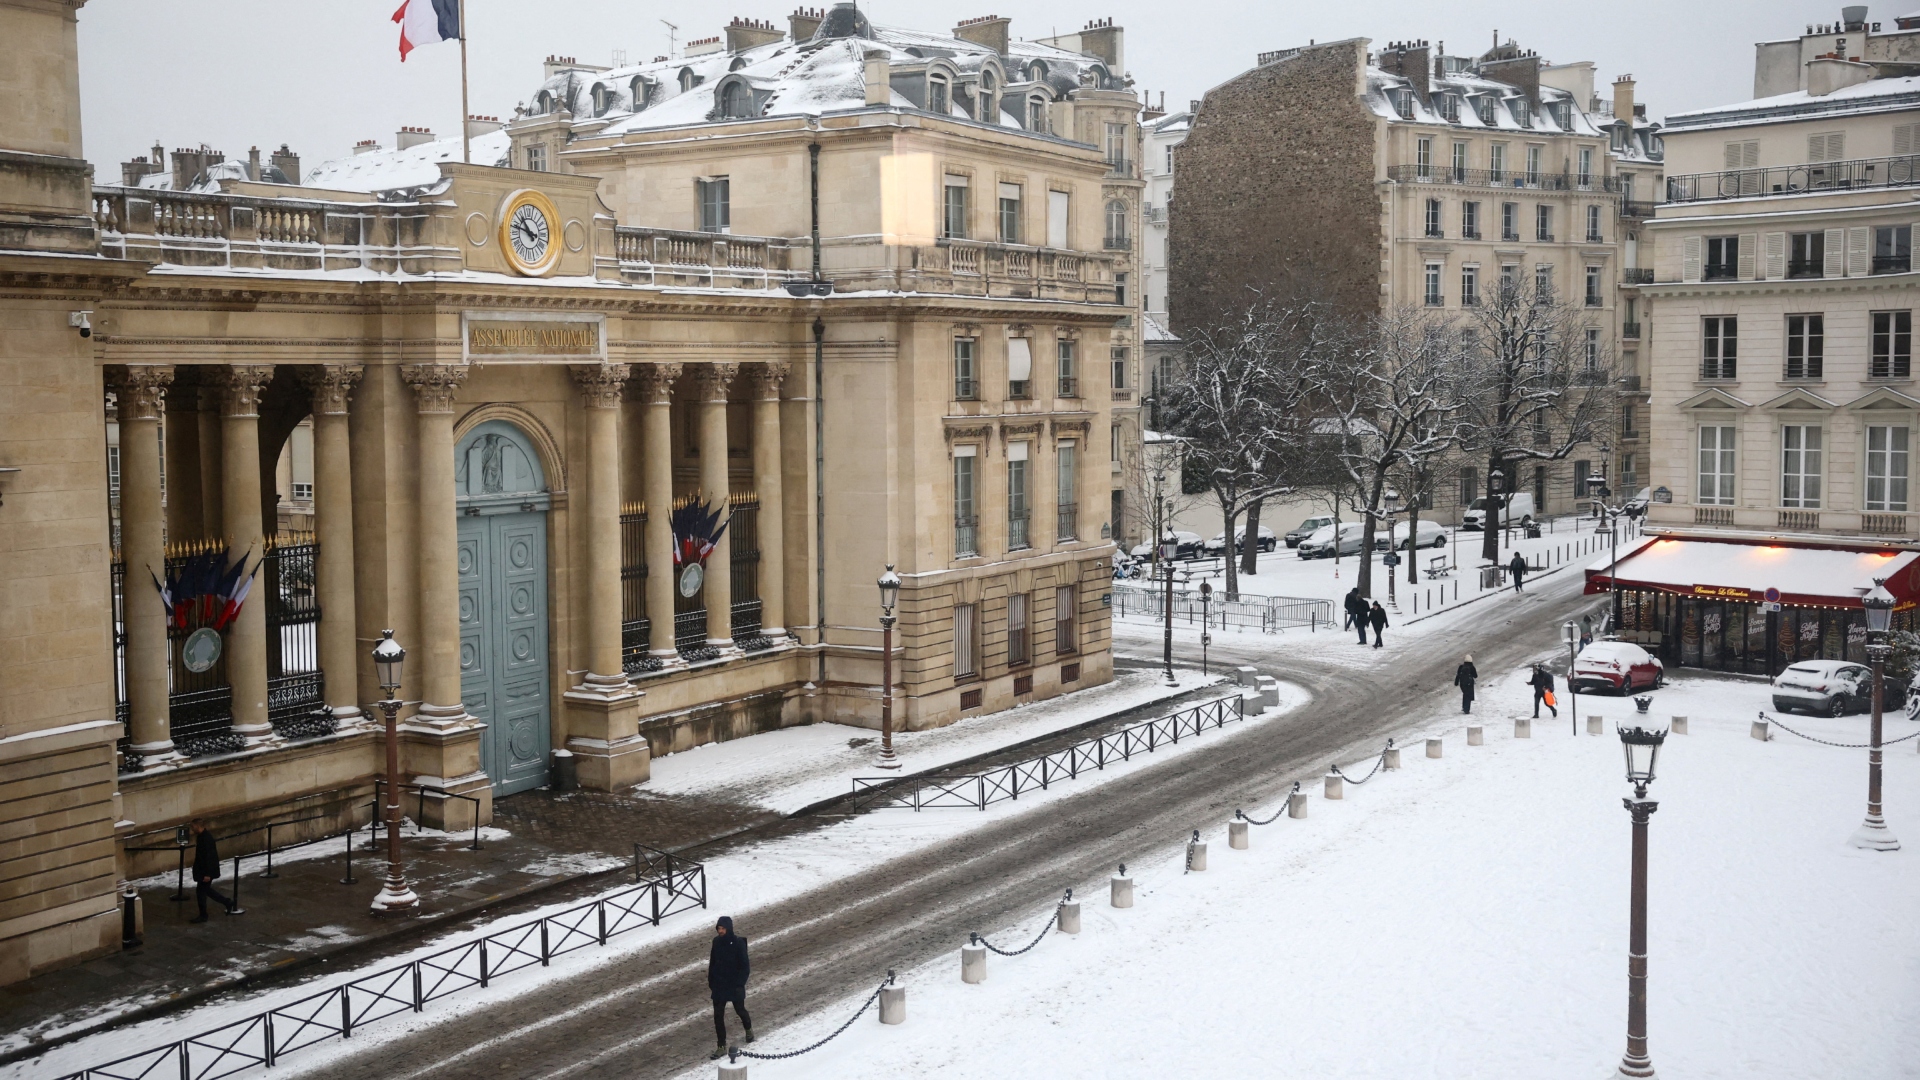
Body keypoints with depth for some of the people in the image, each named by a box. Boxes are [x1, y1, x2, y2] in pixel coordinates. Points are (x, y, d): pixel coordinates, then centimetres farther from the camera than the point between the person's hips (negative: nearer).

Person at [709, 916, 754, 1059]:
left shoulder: (738, 943, -18)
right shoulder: (716, 941, -4)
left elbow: (744, 965, -14)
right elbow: (712, 963, 7)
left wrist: (740, 984, -17)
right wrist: (710, 982, 9)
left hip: (734, 985, -3)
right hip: (719, 985, 4)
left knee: (740, 1010, 17)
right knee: (718, 1016, 1)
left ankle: (748, 1029, 47)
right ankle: (721, 1047, 8)